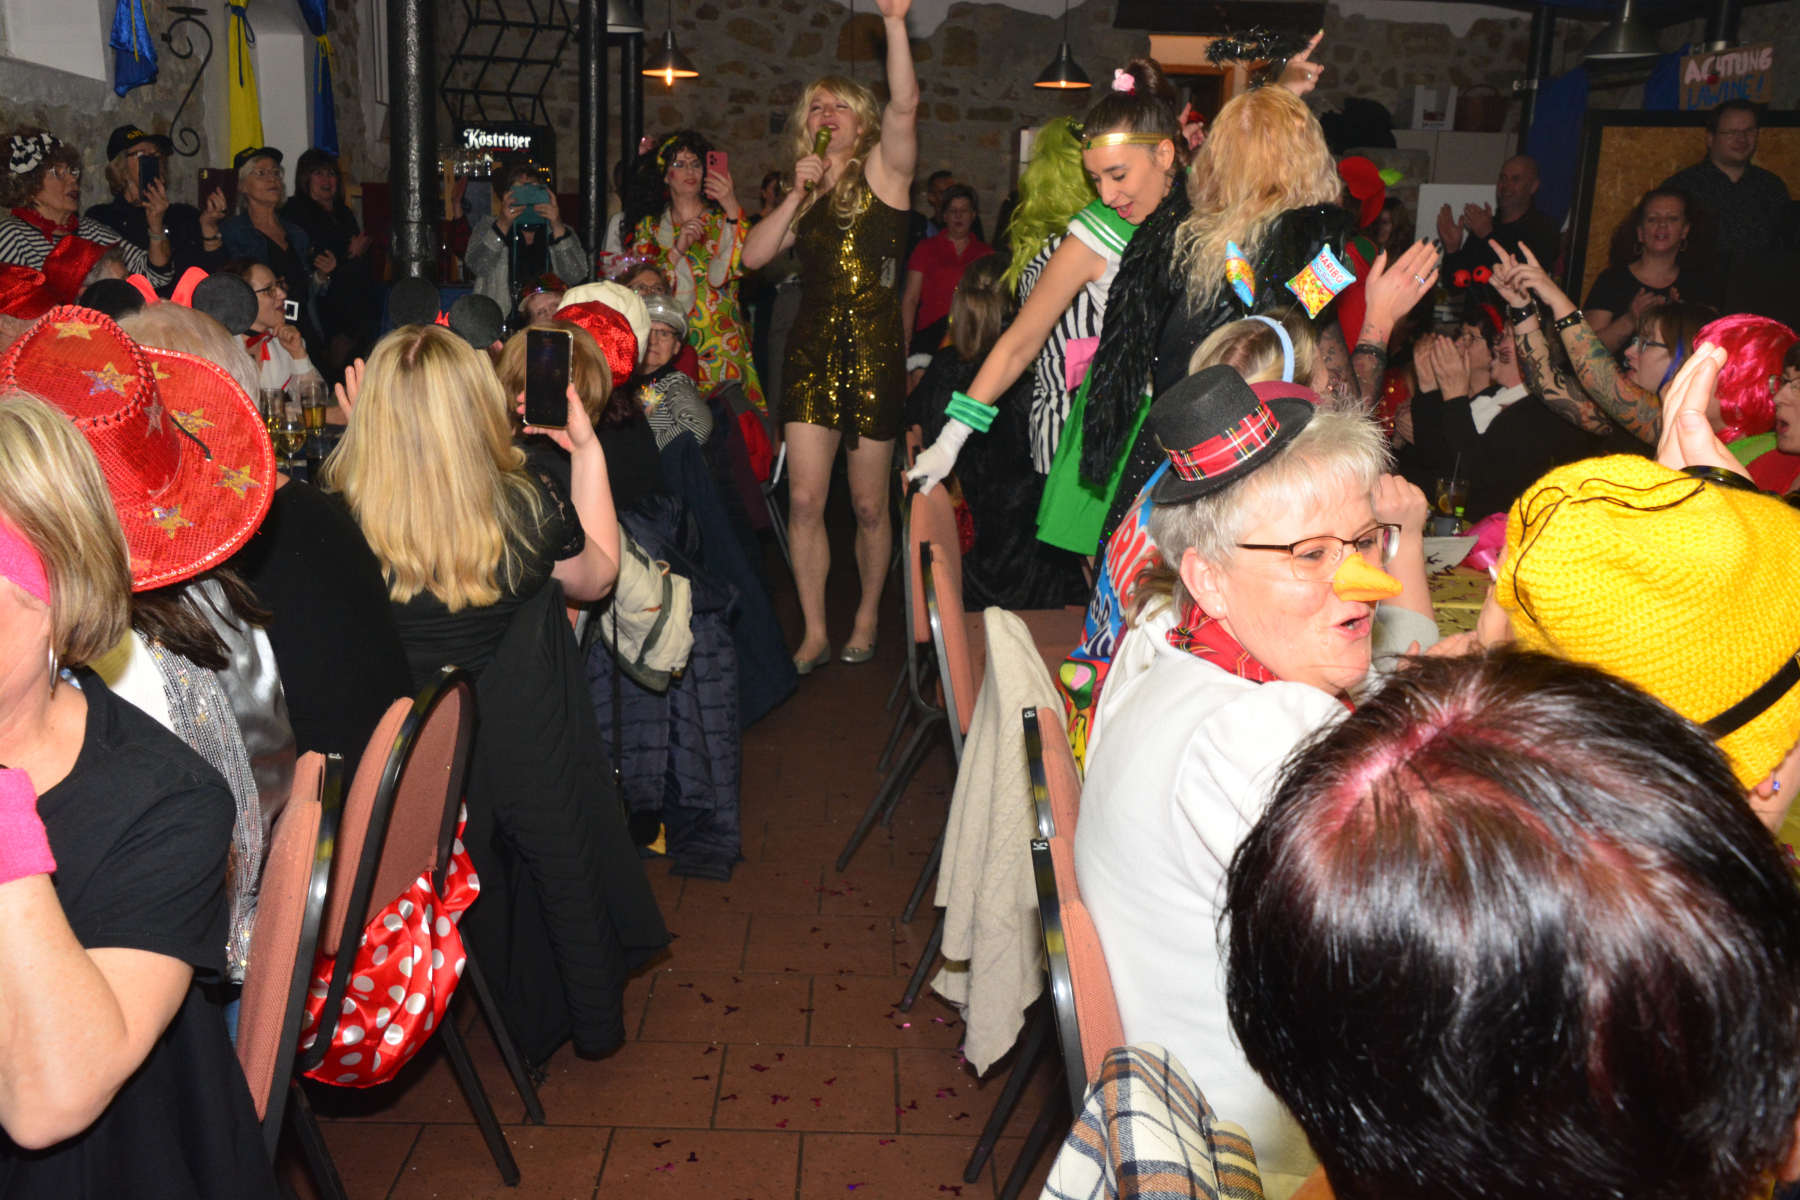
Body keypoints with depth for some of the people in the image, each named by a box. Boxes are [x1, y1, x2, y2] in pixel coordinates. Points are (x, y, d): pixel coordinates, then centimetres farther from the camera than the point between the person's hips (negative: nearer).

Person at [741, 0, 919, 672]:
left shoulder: (882, 169, 3)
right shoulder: (804, 196, 17)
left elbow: (905, 105, -16)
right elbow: (753, 257, 5)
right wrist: (799, 195, -2)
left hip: (874, 351, -4)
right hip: (811, 350, 4)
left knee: (869, 504, 4)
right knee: (804, 498, -4)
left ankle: (867, 617, 25)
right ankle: (815, 633, 8)